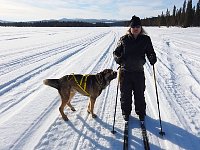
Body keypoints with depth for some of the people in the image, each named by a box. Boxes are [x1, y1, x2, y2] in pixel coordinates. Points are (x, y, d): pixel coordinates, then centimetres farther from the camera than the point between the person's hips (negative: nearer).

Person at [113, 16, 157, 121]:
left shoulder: (146, 39, 3)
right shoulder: (124, 39, 0)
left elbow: (150, 52, 8)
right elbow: (116, 52, 4)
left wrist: (152, 58, -14)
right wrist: (118, 58, -18)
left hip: (139, 71, 1)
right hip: (125, 72, 0)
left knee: (140, 94, 13)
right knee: (125, 94, 10)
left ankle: (141, 113, 34)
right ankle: (126, 112, 31)